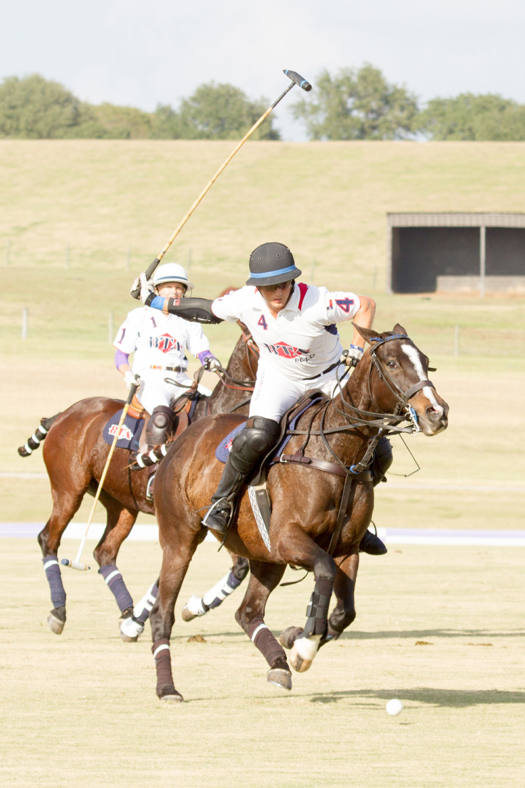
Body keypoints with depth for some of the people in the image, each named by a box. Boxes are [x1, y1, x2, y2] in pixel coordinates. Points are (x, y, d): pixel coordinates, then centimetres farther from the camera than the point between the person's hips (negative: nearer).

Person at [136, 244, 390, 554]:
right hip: (279, 377, 0)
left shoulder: (316, 304, -31)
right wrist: (155, 302, 6)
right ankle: (222, 501, -10)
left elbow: (366, 304, -18)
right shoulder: (245, 301, -19)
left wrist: (359, 349, -27)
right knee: (258, 435, -32)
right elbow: (210, 310, 2)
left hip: (328, 379, 0)